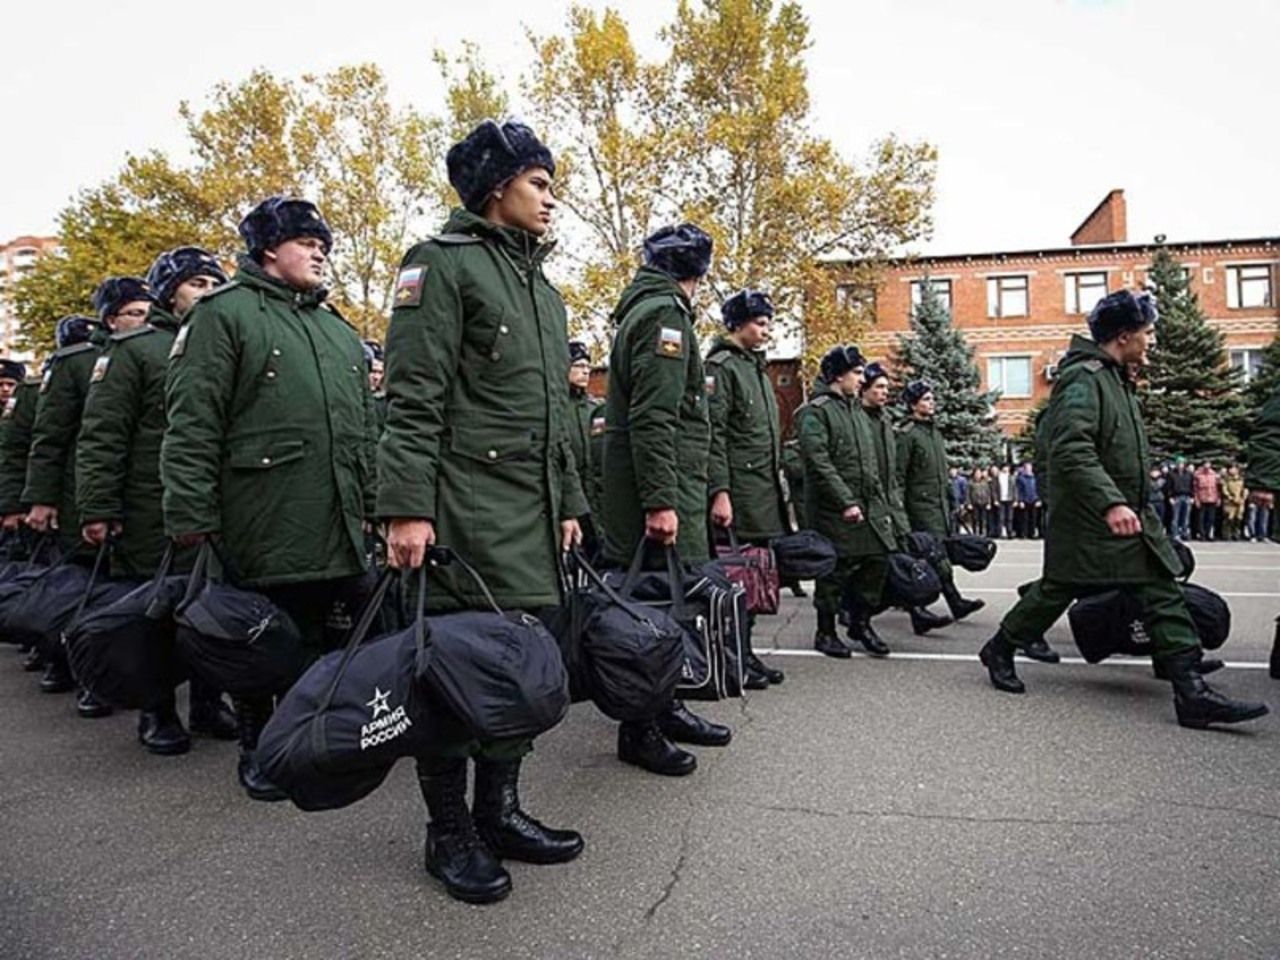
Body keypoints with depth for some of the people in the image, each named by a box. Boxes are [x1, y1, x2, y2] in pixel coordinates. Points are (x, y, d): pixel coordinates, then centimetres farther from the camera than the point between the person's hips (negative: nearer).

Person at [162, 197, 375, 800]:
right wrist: (192, 515, -14)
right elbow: (191, 423, -8)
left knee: (320, 637, 12)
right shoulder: (224, 313, -1)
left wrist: (371, 503, 18)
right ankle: (257, 747, 22)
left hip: (338, 526, 6)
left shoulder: (339, 330, 20)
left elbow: (362, 428, 22)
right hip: (262, 525, -6)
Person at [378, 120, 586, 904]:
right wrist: (408, 508, -19)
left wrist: (569, 503, 19)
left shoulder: (544, 288, 21)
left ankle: (501, 809, 26)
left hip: (534, 514, 8)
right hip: (466, 508, -8)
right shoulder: (444, 264, -4)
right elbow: (413, 400, -13)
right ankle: (449, 832, 15)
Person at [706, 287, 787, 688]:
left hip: (765, 494, 9)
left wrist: (779, 481, 21)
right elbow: (713, 434, -16)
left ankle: (745, 651, 20)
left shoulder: (758, 368, 21)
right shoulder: (721, 367, -8)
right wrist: (719, 492, -22)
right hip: (739, 493, -9)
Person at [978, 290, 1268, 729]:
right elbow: (1072, 450, -29)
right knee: (1056, 591, 5)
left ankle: (1191, 692, 4)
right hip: (1085, 520, -9)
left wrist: (1131, 505, 23)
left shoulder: (1117, 379, 17)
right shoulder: (1083, 378, -16)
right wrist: (1110, 503, -36)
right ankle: (1000, 651, 25)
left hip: (1130, 518, 9)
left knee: (1164, 597, 3)